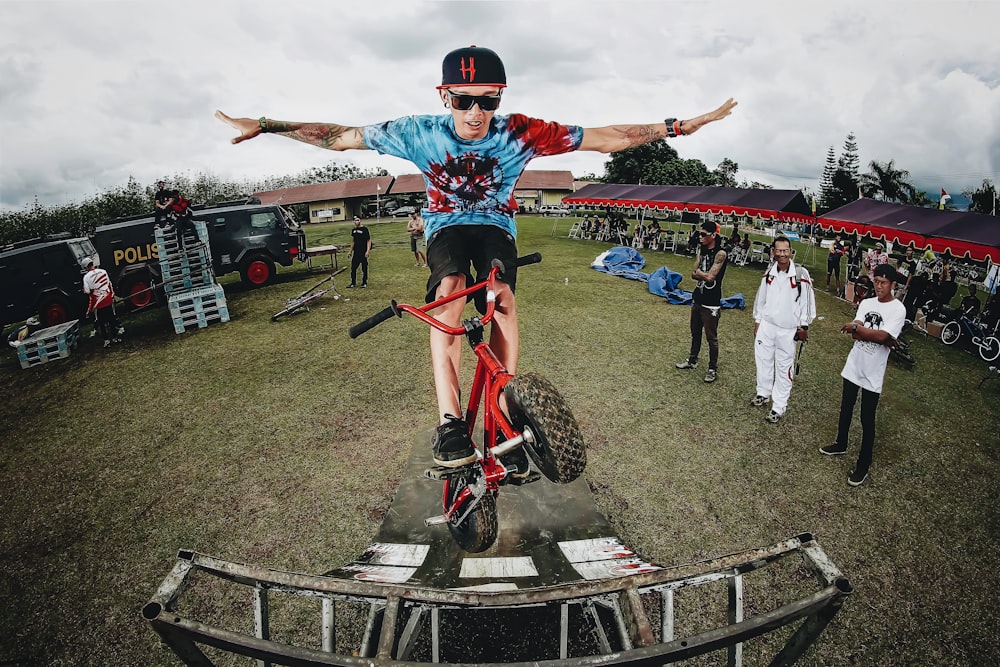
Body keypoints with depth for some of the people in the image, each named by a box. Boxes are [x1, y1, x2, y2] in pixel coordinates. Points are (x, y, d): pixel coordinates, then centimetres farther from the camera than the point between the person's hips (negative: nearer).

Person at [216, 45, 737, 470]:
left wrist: (679, 127, -17)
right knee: (449, 290, -33)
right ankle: (450, 421, -36)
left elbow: (606, 138, -16)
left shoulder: (520, 133, -18)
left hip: (495, 224, 0)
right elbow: (340, 137, -9)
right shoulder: (422, 133, -16)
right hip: (446, 224, 0)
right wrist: (265, 126, -12)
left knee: (502, 295, -32)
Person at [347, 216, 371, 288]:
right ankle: (353, 283, 17)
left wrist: (368, 251, -18)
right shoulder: (353, 230, 11)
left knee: (364, 268, 3)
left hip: (363, 252, -6)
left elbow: (369, 241, -9)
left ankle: (364, 283, 14)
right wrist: (350, 251, 18)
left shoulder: (365, 229, -8)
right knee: (353, 267, 7)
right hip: (356, 252, 6)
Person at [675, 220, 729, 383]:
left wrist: (699, 272, -5)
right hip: (697, 298, 7)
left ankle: (713, 369, 14)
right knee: (695, 333, 20)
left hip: (711, 303, -7)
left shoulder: (720, 254, -15)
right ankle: (692, 360, 36)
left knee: (711, 337, 1)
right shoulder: (702, 252, 7)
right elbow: (693, 274, 1)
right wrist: (705, 275, -16)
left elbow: (710, 277, -21)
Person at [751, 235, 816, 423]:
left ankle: (779, 407, 9)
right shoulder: (769, 272, 3)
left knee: (784, 368, 1)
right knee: (763, 360, 15)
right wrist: (757, 321, 13)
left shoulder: (801, 274, -11)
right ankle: (763, 393, 35)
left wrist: (804, 326, -3)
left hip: (788, 330, -4)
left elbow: (807, 300, -6)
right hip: (766, 325, 4)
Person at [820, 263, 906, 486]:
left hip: (872, 374, -5)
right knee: (845, 409, 21)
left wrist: (858, 327, -21)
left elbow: (882, 336, -27)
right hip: (853, 366, 6)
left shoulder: (898, 310, -14)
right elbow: (854, 335, -7)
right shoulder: (866, 303, 2)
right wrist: (877, 336, -20)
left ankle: (863, 465, 15)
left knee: (867, 420, 3)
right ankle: (841, 445, 41)